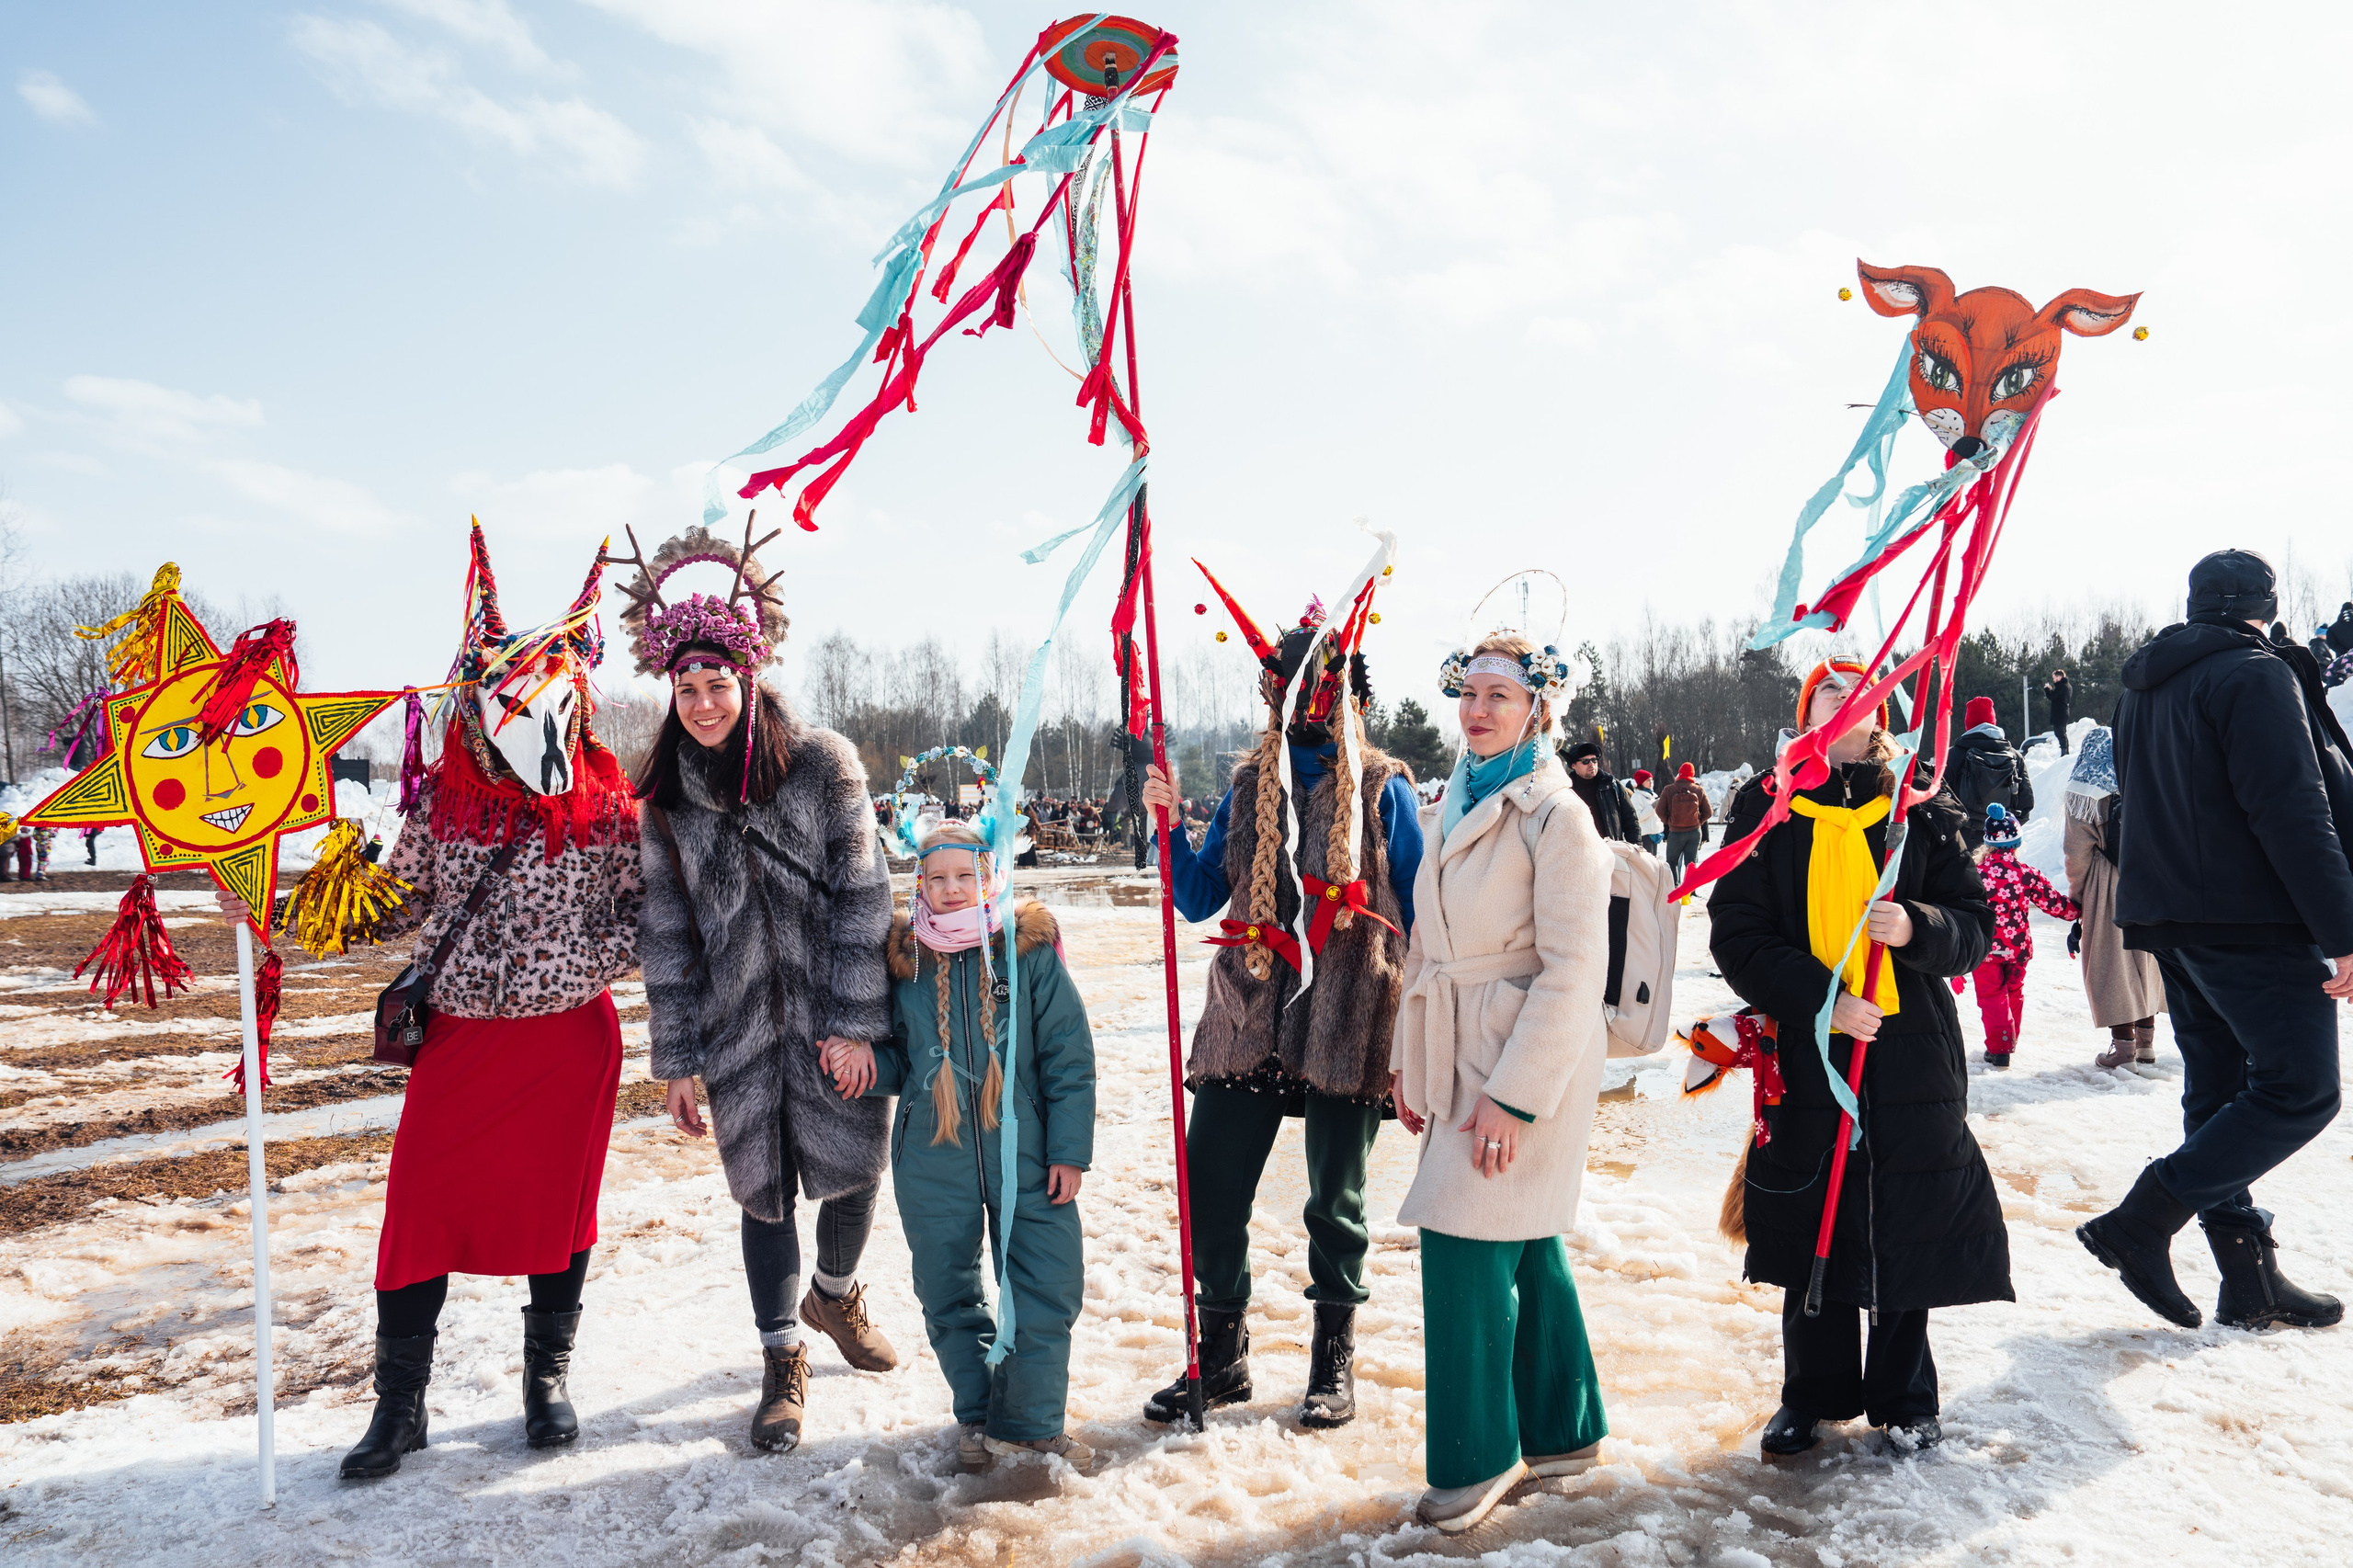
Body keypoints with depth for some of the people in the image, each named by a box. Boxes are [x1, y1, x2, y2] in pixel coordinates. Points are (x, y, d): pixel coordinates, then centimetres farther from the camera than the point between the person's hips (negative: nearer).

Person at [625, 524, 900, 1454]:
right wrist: (676, 1061, 4)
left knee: (855, 1171, 7)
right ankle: (783, 1364, 25)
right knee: (764, 1190, 6)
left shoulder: (822, 763, -6)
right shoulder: (666, 798, 4)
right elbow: (666, 932, 6)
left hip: (834, 1018, -1)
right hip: (737, 1029, 2)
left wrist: (851, 1023, -11)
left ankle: (834, 1295, 40)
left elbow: (860, 895, -7)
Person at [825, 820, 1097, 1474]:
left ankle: (1031, 1422, 25)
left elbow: (1069, 1057, -2)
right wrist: (865, 1062, -11)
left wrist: (1070, 1148, -4)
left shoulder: (1029, 949, -5)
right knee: (949, 1297, 13)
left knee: (1047, 1291, 3)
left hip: (1024, 1154, -1)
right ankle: (979, 1416, 35)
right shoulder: (903, 960, 1)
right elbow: (899, 1058, 12)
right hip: (933, 1163, 2)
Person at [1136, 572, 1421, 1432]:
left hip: (1346, 1021, -3)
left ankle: (1334, 1361, 28)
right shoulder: (1248, 787, 11)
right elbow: (1198, 900, 12)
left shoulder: (1382, 789, 1)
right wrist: (1170, 827, -3)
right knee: (1210, 1179, 2)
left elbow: (1417, 913, 2)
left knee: (1335, 1197, 8)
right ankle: (1220, 1355, 22)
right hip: (1249, 1015, 4)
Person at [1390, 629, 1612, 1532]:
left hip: (1527, 1060, -7)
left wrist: (1517, 1093, -20)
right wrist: (1407, 1059, 13)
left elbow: (1574, 970, -17)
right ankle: (1563, 1431, 31)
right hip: (1460, 1056, 8)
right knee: (1526, 1247, 16)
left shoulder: (1555, 815, -12)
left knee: (1465, 1243, -6)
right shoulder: (1453, 808, 12)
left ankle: (1481, 1455, 12)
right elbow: (1428, 943, 17)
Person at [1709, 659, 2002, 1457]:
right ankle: (1814, 1396, 27)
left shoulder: (1920, 812, 6)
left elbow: (1975, 924, 5)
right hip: (1806, 1055, -1)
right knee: (1813, 1234, 8)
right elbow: (1737, 934, -3)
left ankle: (1904, 1399, 28)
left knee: (1910, 1233, 8)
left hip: (1912, 1055, 1)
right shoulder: (1765, 810, 3)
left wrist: (1915, 927, -17)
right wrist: (1820, 997, -14)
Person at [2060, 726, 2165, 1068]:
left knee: (2111, 963, 3)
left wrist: (2076, 900, 4)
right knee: (2145, 958, 15)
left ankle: (2123, 1043, 3)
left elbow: (2078, 856, -6)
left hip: (2108, 890, -5)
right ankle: (2146, 1040, 23)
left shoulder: (2084, 793, -9)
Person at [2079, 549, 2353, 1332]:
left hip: (2171, 918, 9)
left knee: (2218, 1091, 11)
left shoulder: (2142, 688, 15)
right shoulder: (2257, 675, -11)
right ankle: (2143, 1221, -10)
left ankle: (2249, 1279, 15)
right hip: (2254, 923, -9)